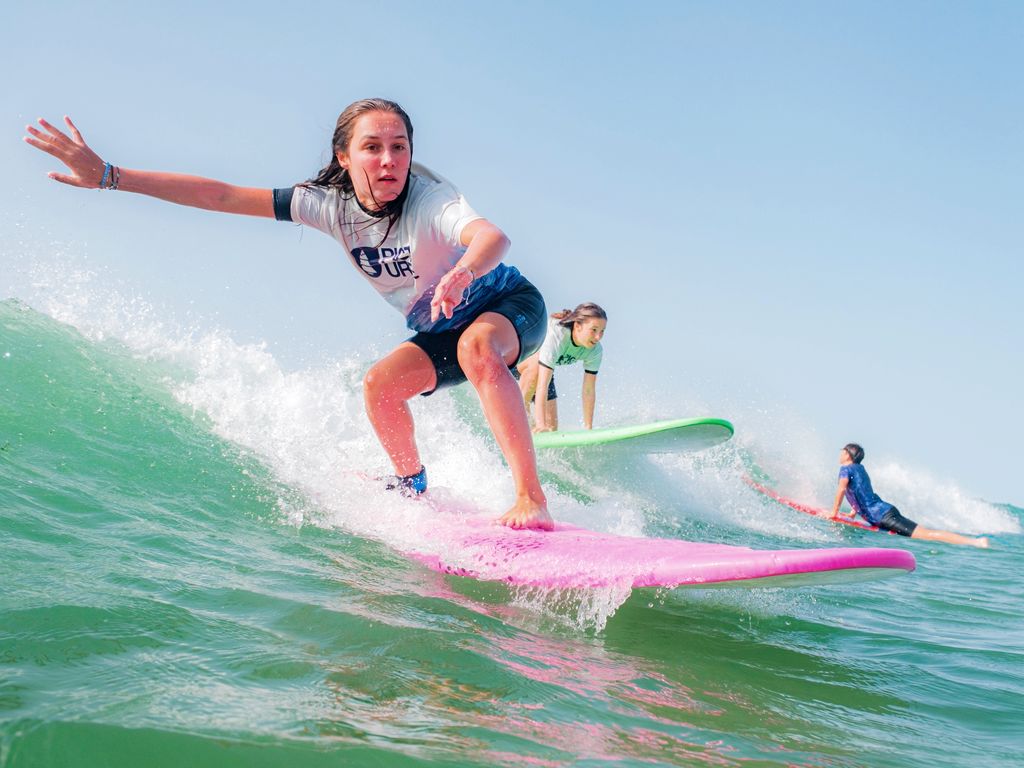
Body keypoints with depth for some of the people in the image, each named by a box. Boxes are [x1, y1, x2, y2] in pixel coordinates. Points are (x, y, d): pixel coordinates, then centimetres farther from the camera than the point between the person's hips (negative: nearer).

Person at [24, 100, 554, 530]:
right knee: (379, 384, -14)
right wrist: (109, 176, -19)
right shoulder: (330, 205, -15)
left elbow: (492, 236, -53)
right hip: (440, 331, 6)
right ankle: (413, 491, 12)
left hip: (510, 304, -6)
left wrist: (462, 273, -77)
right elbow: (223, 196, -15)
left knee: (476, 347, -37)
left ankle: (532, 501, -36)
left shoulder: (430, 199, -32)